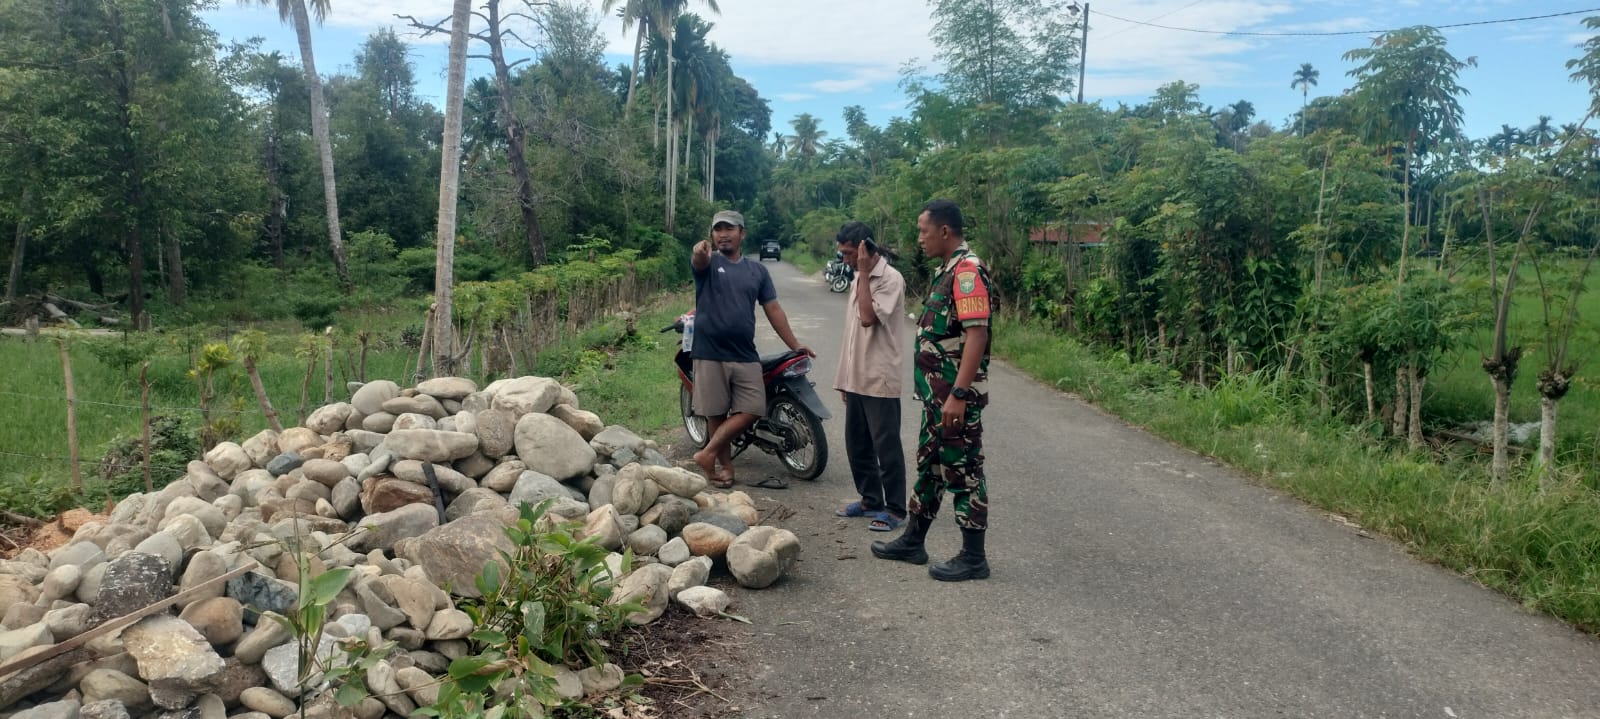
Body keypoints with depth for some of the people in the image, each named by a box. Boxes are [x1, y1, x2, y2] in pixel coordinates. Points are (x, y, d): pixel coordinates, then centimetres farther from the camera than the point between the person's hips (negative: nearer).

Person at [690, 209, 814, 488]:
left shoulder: (757, 270, 12)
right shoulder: (707, 262, 1)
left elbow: (773, 309, 14)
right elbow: (699, 262, -25)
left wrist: (794, 344, 10)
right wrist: (699, 252, -51)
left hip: (746, 356, 3)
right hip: (710, 354, -3)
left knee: (752, 410, -4)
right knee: (716, 414, 3)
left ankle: (708, 454, 6)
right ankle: (726, 465, 18)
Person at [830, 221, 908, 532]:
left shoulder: (890, 278, -13)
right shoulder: (859, 279, 15)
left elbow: (868, 317, -26)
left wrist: (863, 273, -19)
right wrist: (846, 377, 18)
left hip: (880, 378, -9)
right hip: (857, 378, 9)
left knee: (886, 447, -2)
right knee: (857, 445, 15)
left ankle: (895, 509, 7)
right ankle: (870, 500, 27)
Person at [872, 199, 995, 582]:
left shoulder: (967, 270, -17)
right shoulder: (947, 270, 15)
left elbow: (977, 335, -24)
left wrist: (958, 394, -27)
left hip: (956, 396, -10)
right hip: (937, 393, 10)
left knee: (962, 471, -2)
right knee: (930, 465, 17)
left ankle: (973, 557, 9)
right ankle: (912, 542, 29)